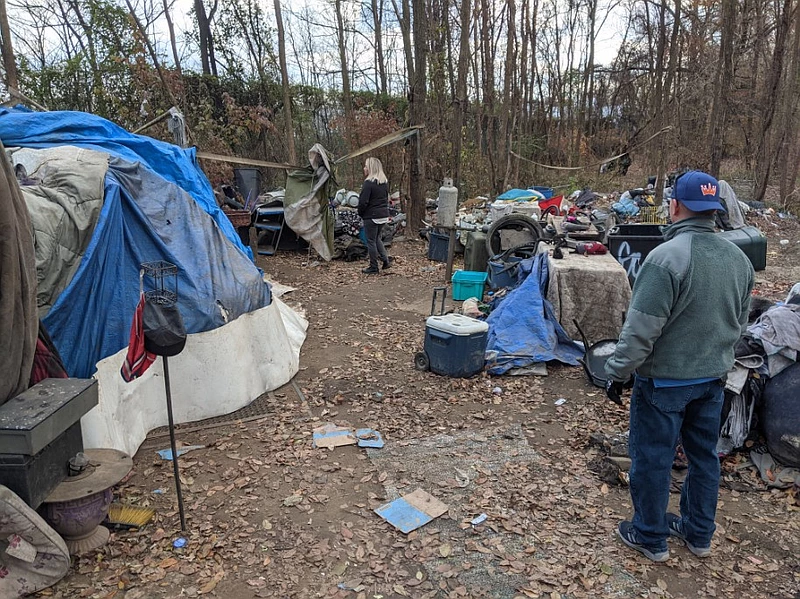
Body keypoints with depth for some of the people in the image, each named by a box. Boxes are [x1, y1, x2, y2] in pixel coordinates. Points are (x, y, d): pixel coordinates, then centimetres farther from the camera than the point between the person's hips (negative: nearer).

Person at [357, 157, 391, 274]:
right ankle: (386, 260, 16)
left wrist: (360, 213, -2)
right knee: (377, 238, 24)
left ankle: (373, 268, 10)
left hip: (371, 216, -8)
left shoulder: (369, 183, -18)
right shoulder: (385, 182, 8)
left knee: (371, 241, 3)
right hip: (384, 215, 8)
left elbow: (363, 201, -19)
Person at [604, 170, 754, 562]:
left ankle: (650, 538, 25)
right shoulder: (739, 259, 1)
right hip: (713, 378, 7)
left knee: (652, 458, 9)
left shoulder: (666, 258, -24)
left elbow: (640, 329, -23)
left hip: (665, 380, -7)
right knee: (704, 455, 20)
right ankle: (699, 534, 37)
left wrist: (618, 373, -13)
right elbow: (740, 323, 12)